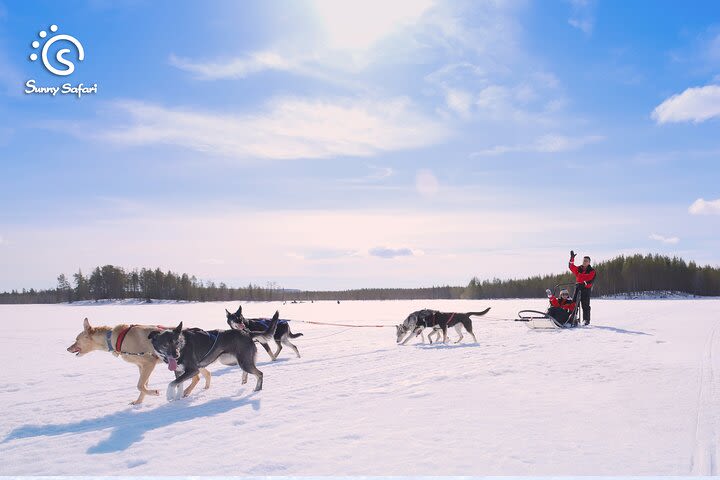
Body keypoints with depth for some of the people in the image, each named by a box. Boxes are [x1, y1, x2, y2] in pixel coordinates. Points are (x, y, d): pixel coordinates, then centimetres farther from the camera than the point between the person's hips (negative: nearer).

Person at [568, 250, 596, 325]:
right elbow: (571, 266, 7)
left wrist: (585, 284, -23)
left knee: (585, 305, -1)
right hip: (578, 288, 3)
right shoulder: (578, 269, 13)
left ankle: (586, 320, 6)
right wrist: (572, 258, -1)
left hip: (586, 289, -3)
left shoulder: (592, 271, 2)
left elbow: (591, 280, -7)